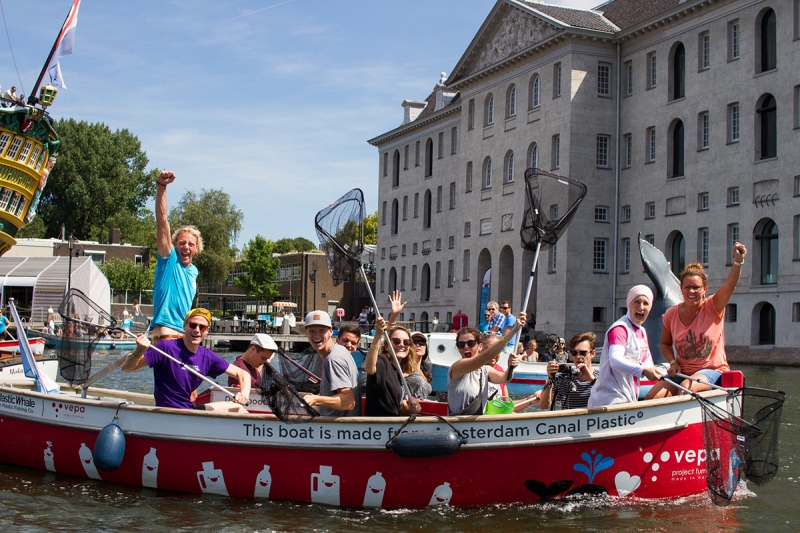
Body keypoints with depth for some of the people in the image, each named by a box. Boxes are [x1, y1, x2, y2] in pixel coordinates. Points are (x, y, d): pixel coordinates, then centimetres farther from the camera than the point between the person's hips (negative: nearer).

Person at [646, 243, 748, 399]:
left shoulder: (713, 307, -5)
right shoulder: (671, 314, 2)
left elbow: (730, 285, -24)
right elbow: (665, 344, 16)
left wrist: (738, 261, -42)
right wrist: (672, 362, -5)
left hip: (712, 371, -3)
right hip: (682, 373, 3)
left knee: (686, 387, -34)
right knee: (652, 397, -19)